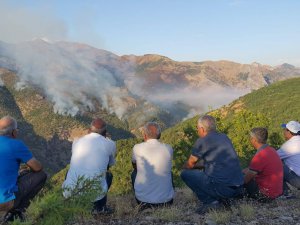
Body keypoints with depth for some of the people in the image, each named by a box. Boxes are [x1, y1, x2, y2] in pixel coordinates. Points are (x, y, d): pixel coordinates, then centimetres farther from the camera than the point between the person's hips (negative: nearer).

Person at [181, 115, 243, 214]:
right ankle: (222, 199, 12)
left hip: (223, 188, -8)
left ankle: (211, 202, -3)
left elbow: (190, 165, 6)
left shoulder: (202, 141, -5)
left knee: (186, 173, 5)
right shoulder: (224, 137, 15)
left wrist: (184, 168, 29)